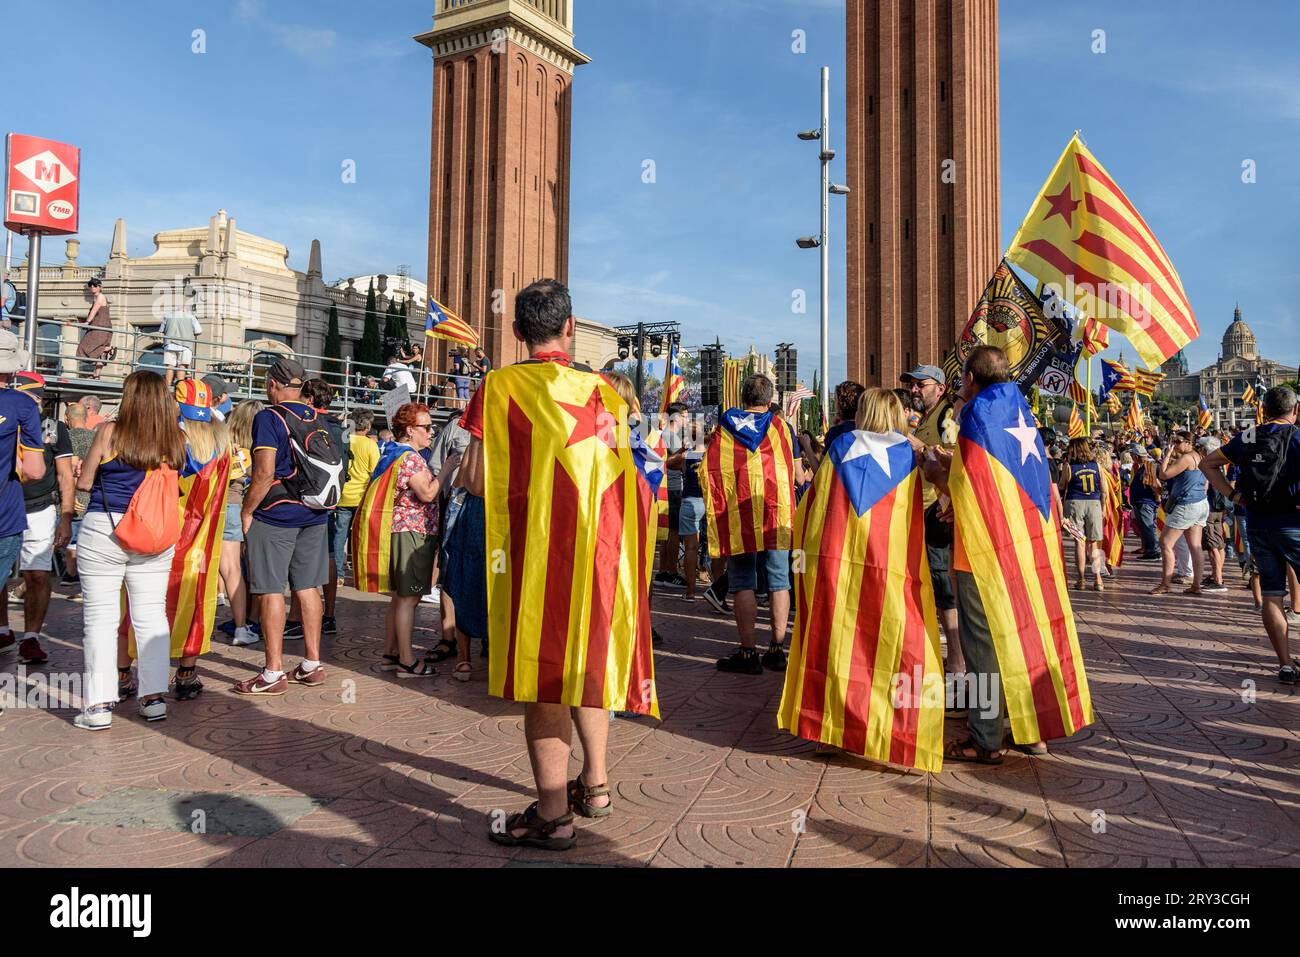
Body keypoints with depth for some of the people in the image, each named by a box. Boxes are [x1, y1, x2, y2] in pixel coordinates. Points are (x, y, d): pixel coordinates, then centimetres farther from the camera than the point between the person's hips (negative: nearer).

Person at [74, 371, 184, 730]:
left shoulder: (109, 432, -6)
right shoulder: (175, 439, 0)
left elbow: (84, 482, 2)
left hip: (103, 529, -2)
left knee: (100, 617, 4)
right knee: (152, 615, 10)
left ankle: (99, 705, 5)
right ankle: (154, 696, 14)